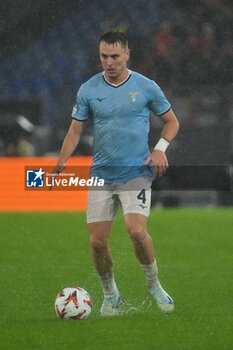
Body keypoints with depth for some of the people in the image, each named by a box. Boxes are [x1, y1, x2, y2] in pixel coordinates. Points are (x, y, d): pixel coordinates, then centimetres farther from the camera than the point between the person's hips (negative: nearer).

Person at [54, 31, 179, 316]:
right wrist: (62, 161, -8)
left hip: (136, 173, -2)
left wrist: (160, 148, -7)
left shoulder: (146, 87, -1)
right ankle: (110, 295, 20)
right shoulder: (88, 90, 3)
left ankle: (154, 285, 2)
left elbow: (171, 121, 11)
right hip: (101, 173, 2)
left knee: (136, 231, -22)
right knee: (97, 241, -4)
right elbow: (75, 130, 8)